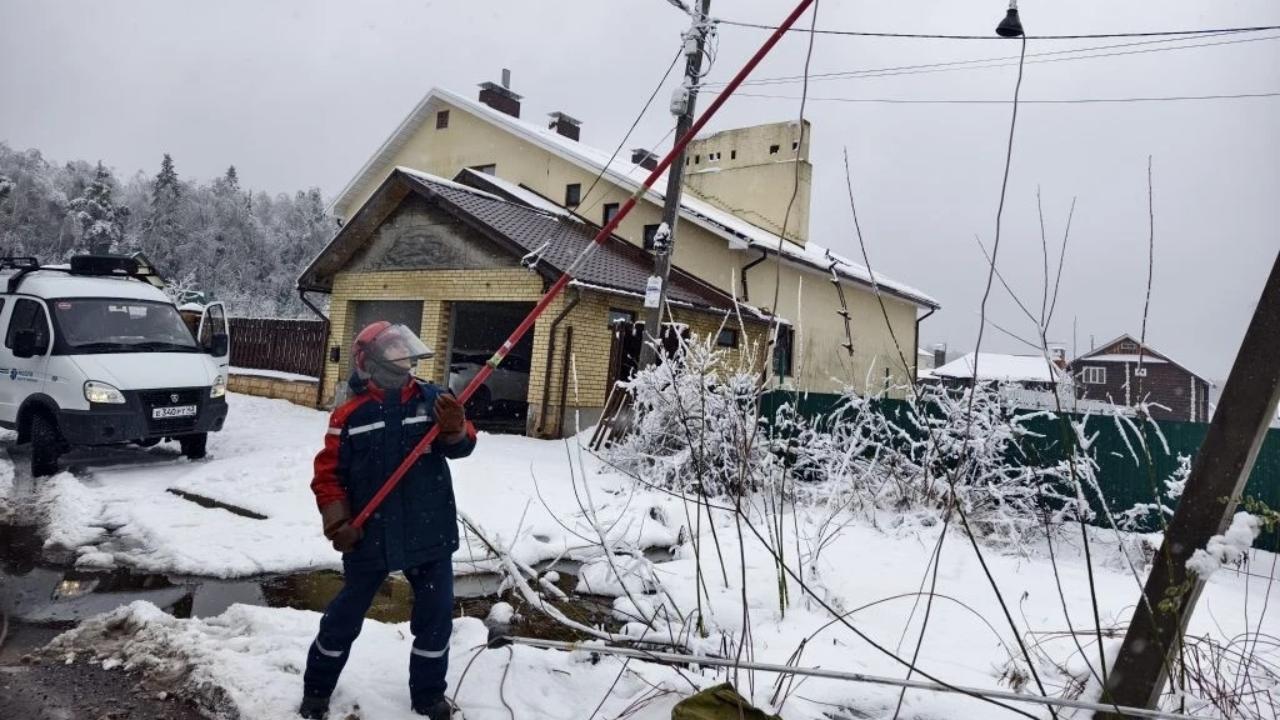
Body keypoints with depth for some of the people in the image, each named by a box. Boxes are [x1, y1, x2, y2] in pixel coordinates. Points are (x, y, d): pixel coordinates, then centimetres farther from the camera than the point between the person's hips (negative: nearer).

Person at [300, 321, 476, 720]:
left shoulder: (432, 398, -3)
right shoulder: (350, 415, -6)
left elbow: (461, 445, -13)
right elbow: (328, 473, -3)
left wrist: (455, 428, -35)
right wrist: (338, 522, -12)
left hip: (431, 534, 2)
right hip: (372, 537, -1)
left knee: (436, 616, 12)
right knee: (346, 616, 16)